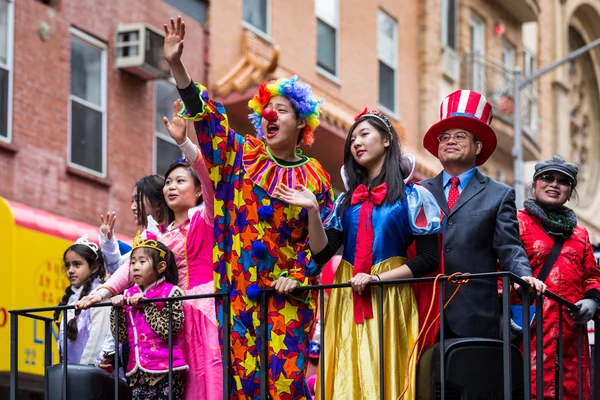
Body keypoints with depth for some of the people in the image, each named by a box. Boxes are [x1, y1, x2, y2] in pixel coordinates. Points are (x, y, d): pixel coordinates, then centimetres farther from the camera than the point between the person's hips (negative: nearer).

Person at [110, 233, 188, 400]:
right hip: (139, 373, 5)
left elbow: (167, 331, -15)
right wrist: (117, 309, -5)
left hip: (165, 370, -5)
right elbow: (121, 336, 8)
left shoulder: (171, 292, -4)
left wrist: (146, 305, -15)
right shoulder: (129, 296, 10)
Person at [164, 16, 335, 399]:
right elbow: (206, 115, 0)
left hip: (287, 291, -2)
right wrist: (176, 64, -11)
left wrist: (296, 275, -11)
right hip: (239, 286, 2)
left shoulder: (315, 178, 5)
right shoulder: (242, 155, 8)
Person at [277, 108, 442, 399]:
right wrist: (312, 211, -8)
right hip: (348, 301, 4)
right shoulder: (347, 200, 14)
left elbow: (428, 258, -4)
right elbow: (323, 252, 5)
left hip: (390, 299, -4)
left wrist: (378, 278, -12)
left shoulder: (412, 195, 1)